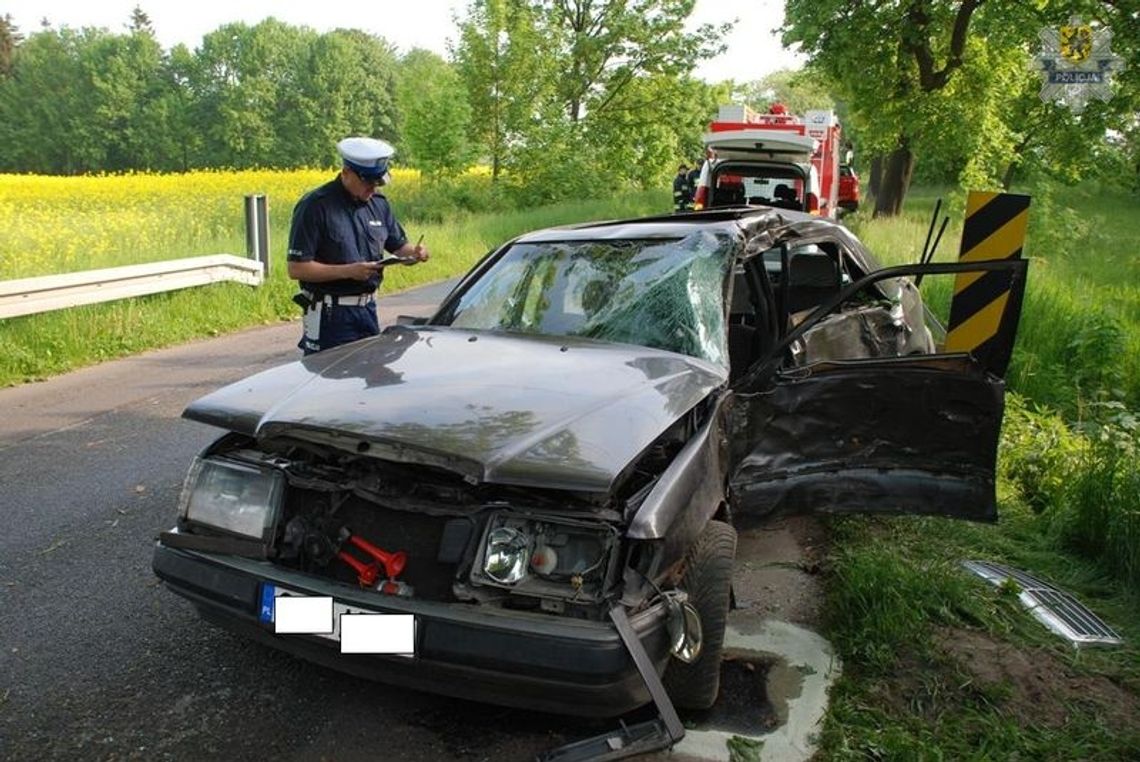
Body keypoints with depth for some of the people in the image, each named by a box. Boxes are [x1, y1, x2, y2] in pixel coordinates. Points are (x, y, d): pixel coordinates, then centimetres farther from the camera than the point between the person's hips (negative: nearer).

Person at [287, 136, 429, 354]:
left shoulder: (379, 204, 8)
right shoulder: (315, 206, -12)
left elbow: (398, 246, 17)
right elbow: (296, 268, -15)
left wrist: (414, 252, -6)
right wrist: (347, 271, -23)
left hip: (368, 311, 6)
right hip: (331, 316, -6)